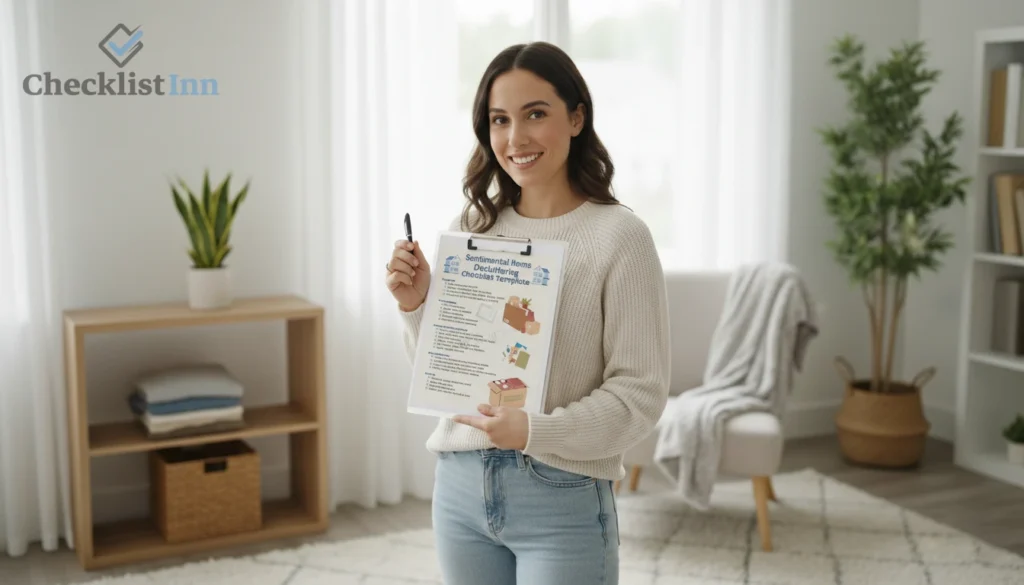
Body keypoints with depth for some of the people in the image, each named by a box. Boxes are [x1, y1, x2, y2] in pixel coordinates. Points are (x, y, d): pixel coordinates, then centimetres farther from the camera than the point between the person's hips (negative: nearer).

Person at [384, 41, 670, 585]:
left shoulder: (619, 235, -11)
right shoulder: (469, 229, 3)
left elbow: (641, 393, -11)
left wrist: (536, 431, -22)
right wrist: (416, 307, -6)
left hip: (562, 496, -4)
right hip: (459, 485, 4)